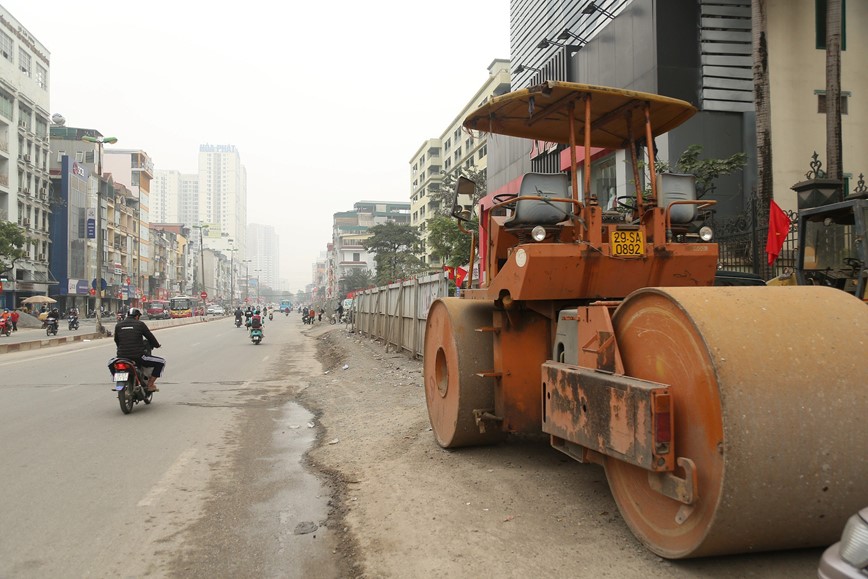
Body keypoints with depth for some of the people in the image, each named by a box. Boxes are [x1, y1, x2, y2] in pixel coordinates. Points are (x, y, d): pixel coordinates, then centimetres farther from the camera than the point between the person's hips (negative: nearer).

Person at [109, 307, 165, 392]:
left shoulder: (118, 325, 8)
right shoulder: (140, 324, -2)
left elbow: (116, 340, 18)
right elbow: (150, 337, 5)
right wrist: (157, 345, 26)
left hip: (122, 357, 4)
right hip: (138, 357, -4)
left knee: (110, 363, 37)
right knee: (161, 362, 10)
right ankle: (150, 385, 7)